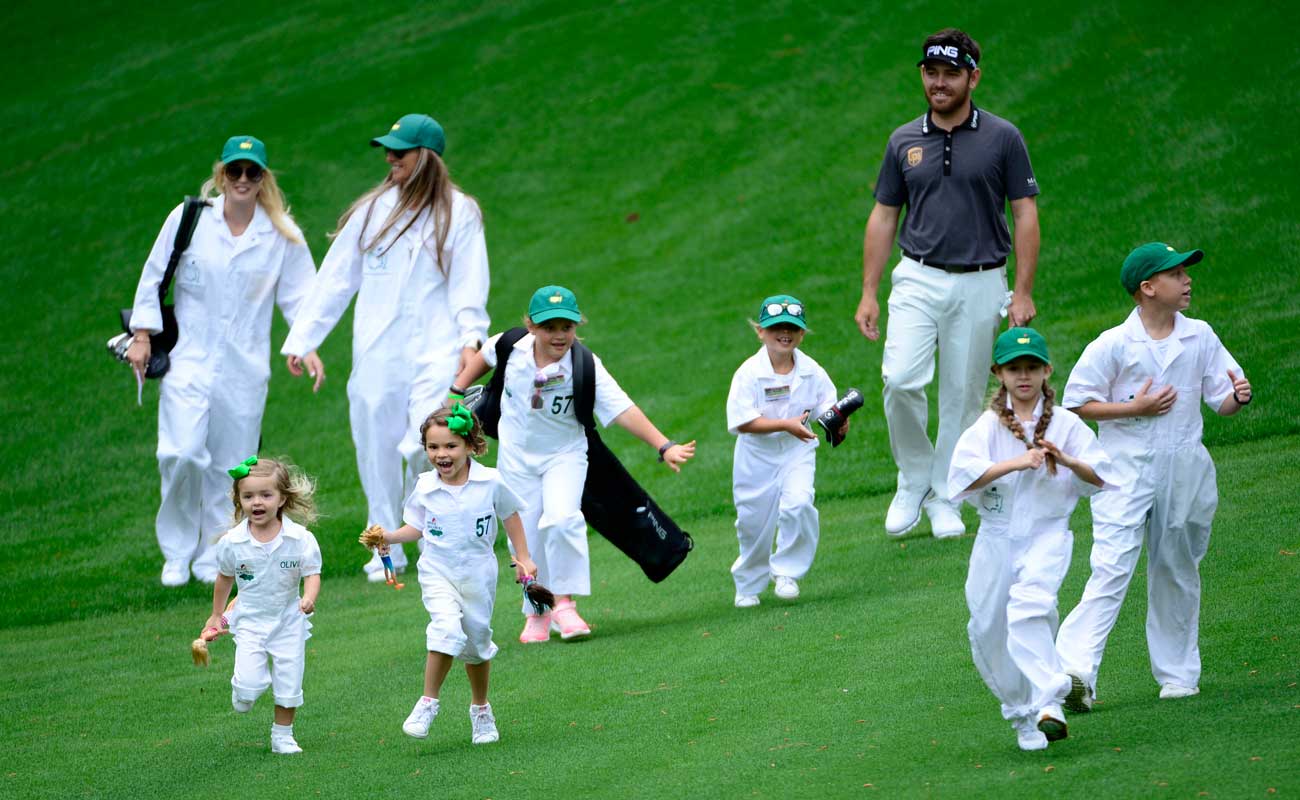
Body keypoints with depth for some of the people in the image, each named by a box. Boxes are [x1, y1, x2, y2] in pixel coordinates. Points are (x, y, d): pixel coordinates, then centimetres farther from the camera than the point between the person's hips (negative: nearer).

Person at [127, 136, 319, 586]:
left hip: (245, 366, 2)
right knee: (182, 455, -14)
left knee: (230, 465, 3)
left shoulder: (283, 235, 1)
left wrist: (307, 345, -5)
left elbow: (298, 294, 8)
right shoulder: (189, 219, -3)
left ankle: (213, 557, 17)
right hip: (189, 358, -2)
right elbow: (153, 277, 6)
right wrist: (142, 335, 4)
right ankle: (178, 553, 3)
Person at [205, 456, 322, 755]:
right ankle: (242, 694, 22)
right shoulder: (232, 542, -8)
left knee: (289, 683, 6)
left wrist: (309, 599, -31)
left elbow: (312, 574, -9)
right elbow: (225, 578, 8)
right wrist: (216, 615, 18)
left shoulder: (301, 539, -14)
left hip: (288, 621, 0)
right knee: (250, 681, -14)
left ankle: (282, 735, 24)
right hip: (250, 621, 0)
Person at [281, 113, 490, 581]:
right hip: (376, 351, 3)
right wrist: (300, 340, 6)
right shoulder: (373, 210, 8)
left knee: (426, 448, -18)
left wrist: (471, 338, -16)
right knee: (377, 452, 3)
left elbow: (468, 283, 0)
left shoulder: (459, 213, 3)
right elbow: (335, 279, 10)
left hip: (434, 349, -3)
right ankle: (386, 552, 16)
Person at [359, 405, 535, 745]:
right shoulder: (425, 487, -7)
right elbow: (415, 527, 5)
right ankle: (428, 701, -13)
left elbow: (510, 516, 6)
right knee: (447, 627, -24)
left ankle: (480, 709, 34)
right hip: (437, 570, -1)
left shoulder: (490, 482, -10)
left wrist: (523, 559, 7)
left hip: (478, 572, 1)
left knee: (477, 637, 13)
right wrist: (387, 537, -12)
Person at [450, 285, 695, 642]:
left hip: (564, 455, -3)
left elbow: (623, 409, -33)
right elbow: (484, 356, 10)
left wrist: (664, 446, -42)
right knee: (527, 536, 3)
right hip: (517, 456, 3)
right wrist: (456, 393, 9)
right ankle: (537, 615, 22)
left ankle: (564, 603, -10)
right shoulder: (513, 347, -15)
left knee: (561, 519, -25)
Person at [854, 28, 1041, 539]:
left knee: (963, 396, 3)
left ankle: (944, 497, 16)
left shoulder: (1002, 138, -1)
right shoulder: (905, 141, 8)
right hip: (917, 280, 1)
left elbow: (1025, 215, 0)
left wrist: (1023, 293, -7)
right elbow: (883, 217, 12)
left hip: (980, 285, -1)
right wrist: (869, 294, 6)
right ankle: (913, 481, 2)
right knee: (901, 380, -17)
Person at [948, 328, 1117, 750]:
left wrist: (1068, 461, -17)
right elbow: (964, 474, -15)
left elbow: (1100, 478, 2)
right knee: (988, 629, 6)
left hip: (1047, 533, -2)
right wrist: (1018, 462, -23)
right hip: (997, 536, 2)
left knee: (1029, 604, -27)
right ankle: (1021, 712, 26)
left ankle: (1047, 702, -32)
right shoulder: (988, 426, 0)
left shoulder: (1065, 424, 2)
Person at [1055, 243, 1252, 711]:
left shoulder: (1200, 338, 5)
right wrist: (1136, 408, -12)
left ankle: (1178, 673, 24)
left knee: (1177, 574, 13)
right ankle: (1075, 671, -23)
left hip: (1184, 471, 4)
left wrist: (1238, 397, -14)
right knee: (1111, 570, -15)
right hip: (1125, 473, -4)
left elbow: (1222, 402, 9)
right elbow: (1076, 404, -4)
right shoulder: (1114, 345, -7)